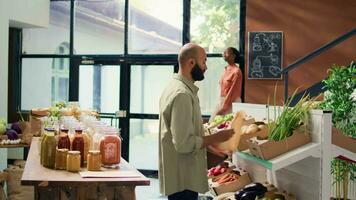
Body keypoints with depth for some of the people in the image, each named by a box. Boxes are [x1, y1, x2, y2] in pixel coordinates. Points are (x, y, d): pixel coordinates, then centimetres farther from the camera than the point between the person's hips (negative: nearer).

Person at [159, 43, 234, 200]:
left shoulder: (176, 87, 11)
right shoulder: (182, 94, -21)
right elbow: (184, 143, -25)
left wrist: (210, 141, 13)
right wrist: (216, 138, -15)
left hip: (180, 175, 10)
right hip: (183, 179, -10)